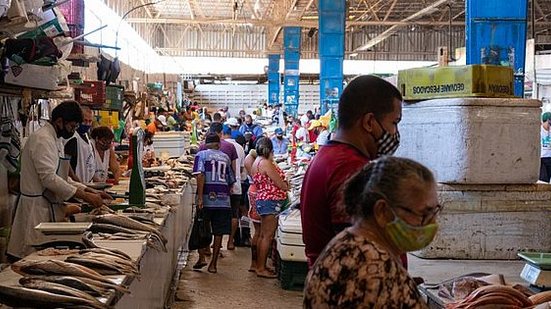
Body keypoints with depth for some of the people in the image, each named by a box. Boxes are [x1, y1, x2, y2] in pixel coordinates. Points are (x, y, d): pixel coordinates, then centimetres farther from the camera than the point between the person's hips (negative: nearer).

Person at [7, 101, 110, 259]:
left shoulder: (56, 140, 18)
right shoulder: (42, 139, -15)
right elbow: (49, 178, -24)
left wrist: (89, 191, 6)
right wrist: (85, 197, -22)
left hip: (49, 207, 10)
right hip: (37, 209, -10)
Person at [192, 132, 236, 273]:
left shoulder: (201, 155, 2)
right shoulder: (225, 157, 13)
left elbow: (200, 175, -12)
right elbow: (231, 181, 16)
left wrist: (200, 197, -15)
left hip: (207, 199, -2)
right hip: (223, 200, 3)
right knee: (218, 233, 5)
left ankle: (202, 258, 5)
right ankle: (213, 264, 7)